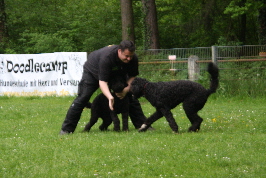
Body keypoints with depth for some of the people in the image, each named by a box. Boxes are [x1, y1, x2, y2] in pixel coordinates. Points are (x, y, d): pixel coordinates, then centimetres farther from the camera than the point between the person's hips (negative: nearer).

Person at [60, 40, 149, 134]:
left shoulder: (133, 58, -26)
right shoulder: (107, 57, -44)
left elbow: (132, 76, -12)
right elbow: (102, 81, -44)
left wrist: (127, 89, -32)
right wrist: (110, 97, -59)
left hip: (117, 73, 5)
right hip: (93, 71, -5)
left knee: (130, 97, -3)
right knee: (82, 98, -14)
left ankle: (142, 125, 5)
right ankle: (66, 129, -11)